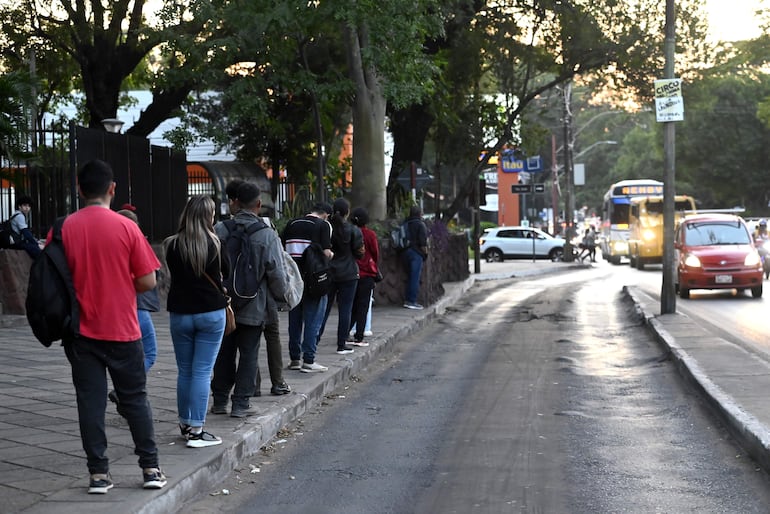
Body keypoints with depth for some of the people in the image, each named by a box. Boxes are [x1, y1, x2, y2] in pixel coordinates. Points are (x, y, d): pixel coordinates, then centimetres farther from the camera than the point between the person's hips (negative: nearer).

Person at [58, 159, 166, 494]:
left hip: (81, 331, 1)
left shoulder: (63, 229, -6)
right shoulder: (126, 227, -9)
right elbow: (148, 281, -7)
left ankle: (99, 474, 6)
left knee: (90, 402, 6)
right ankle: (151, 468, 13)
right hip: (122, 329, -1)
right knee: (135, 399, 11)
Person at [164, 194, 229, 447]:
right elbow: (226, 270, 5)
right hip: (211, 312, -2)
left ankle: (185, 424, 23)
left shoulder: (172, 245, -4)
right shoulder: (213, 243, -10)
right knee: (202, 371, -1)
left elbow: (173, 275, 9)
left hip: (180, 314, 2)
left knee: (184, 371, 13)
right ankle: (196, 429, -4)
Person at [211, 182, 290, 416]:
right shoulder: (267, 235, -12)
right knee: (248, 354, 7)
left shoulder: (220, 231, -6)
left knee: (224, 353, 14)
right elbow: (277, 274, -10)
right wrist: (282, 292, 10)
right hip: (254, 307, -3)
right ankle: (240, 403, 7)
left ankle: (220, 401, 21)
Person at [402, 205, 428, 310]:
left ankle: (408, 300, 16)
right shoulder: (420, 224, -9)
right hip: (416, 253, -7)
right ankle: (412, 301, -5)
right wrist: (425, 252, -3)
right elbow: (423, 241, -14)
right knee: (415, 278, -4)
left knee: (410, 277, 15)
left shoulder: (405, 223, 12)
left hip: (406, 252, 7)